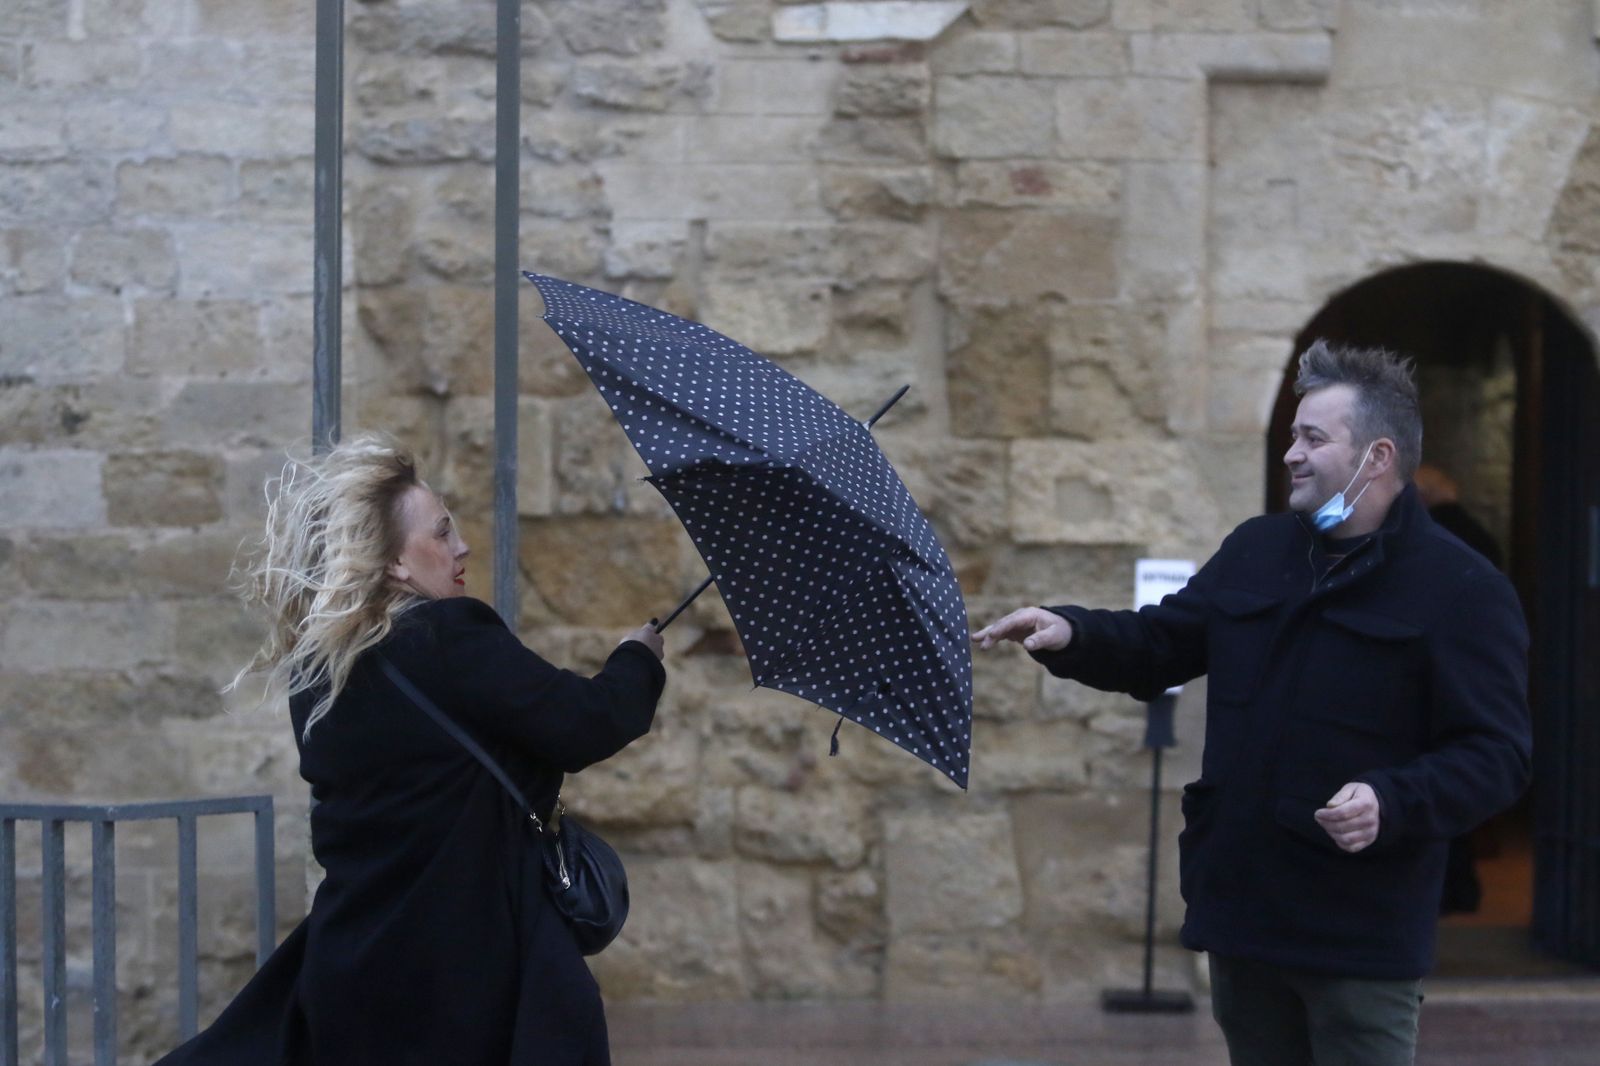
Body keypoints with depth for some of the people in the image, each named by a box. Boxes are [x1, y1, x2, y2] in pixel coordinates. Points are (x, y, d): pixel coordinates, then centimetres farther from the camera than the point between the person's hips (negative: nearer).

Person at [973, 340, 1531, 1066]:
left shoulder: (1463, 591, -8)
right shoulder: (1255, 551, 12)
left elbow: (1495, 755, -12)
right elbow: (1161, 645, 19)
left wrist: (1393, 803, -28)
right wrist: (1071, 636, -1)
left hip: (1361, 928, -6)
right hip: (1242, 906, 6)